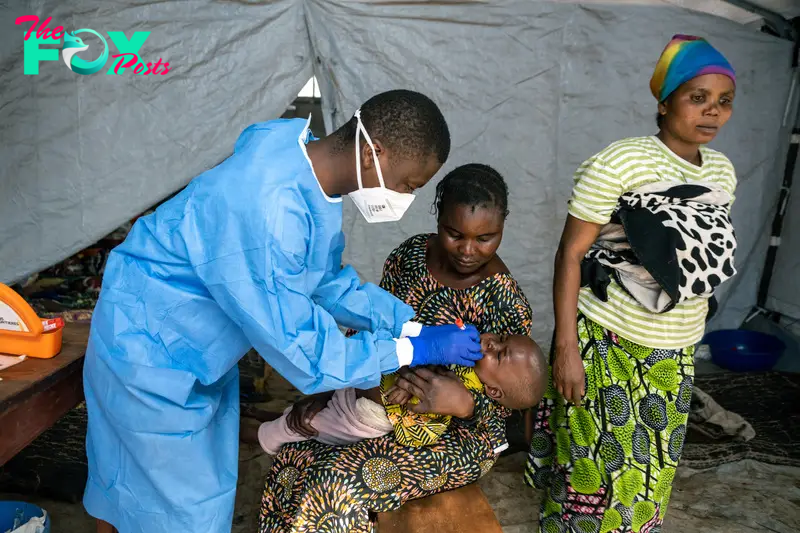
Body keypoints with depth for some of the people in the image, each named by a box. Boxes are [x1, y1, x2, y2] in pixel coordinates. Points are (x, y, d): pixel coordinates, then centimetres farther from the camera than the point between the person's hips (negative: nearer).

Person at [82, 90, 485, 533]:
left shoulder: (312, 168, -8)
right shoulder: (269, 210, -37)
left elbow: (329, 280, 2)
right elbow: (300, 351, -30)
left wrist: (414, 326, -4)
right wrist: (414, 350, -22)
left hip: (196, 347, 9)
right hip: (152, 357, -8)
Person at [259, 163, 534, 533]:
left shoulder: (505, 302, -18)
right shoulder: (410, 255, -4)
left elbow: (497, 408, -14)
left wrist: (464, 402, -36)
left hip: (457, 434, -4)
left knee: (343, 484, -25)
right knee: (295, 458, -16)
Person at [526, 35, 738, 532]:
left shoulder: (722, 170, 6)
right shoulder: (620, 162, -15)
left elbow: (702, 258, 14)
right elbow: (571, 253, -15)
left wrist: (688, 333, 17)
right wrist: (566, 348, -18)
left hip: (674, 355, 6)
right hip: (607, 344, -6)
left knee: (650, 469, 17)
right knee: (595, 469, 7)